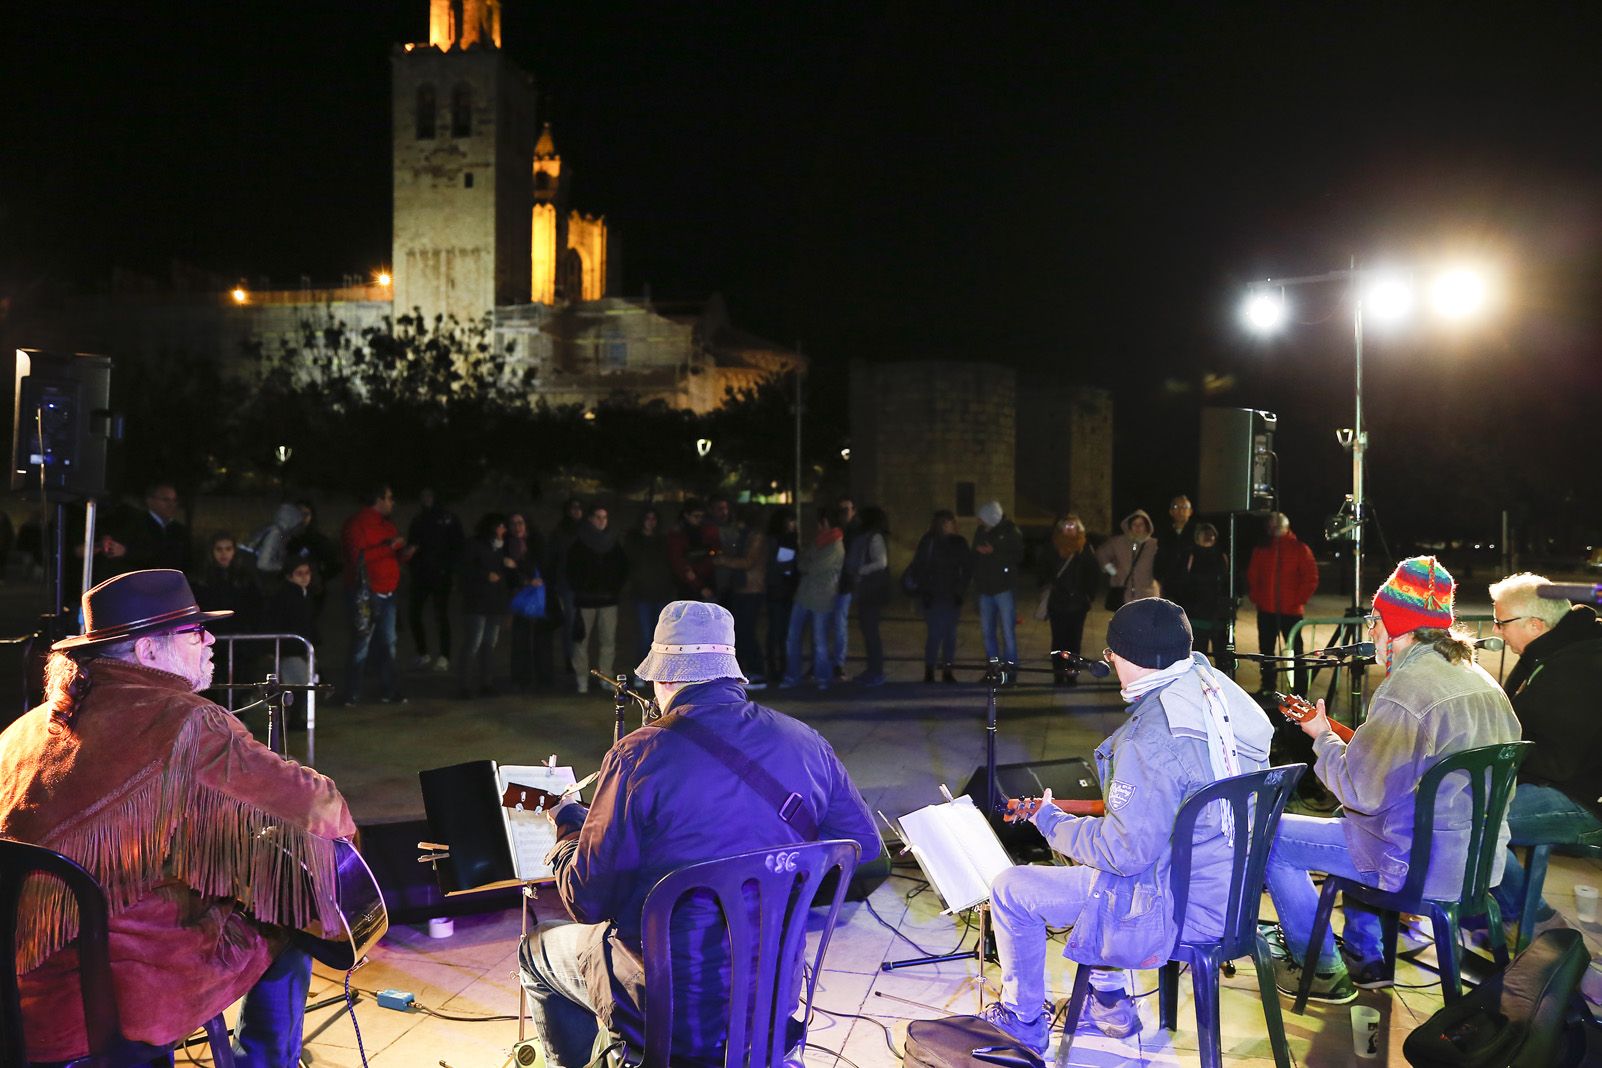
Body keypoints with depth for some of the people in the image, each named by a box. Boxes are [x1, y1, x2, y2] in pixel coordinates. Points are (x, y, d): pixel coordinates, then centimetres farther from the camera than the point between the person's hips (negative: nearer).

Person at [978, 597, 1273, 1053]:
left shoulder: (1150, 740, -29)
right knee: (1090, 854, 31)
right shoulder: (1222, 694, -1)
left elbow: (1124, 853, -25)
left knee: (1010, 890, 3)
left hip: (1180, 910, -9)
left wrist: (1051, 822, -9)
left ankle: (1022, 1022, 23)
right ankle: (1109, 1003, 36)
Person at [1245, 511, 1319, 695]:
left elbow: (1311, 578, -3)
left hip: (1291, 611, -4)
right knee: (1266, 650, 11)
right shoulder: (1261, 549, 8)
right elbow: (1252, 576, 13)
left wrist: (1299, 601, -9)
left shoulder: (1299, 549, -1)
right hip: (1266, 611, 4)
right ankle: (1267, 686, 22)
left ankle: (1300, 691, 1)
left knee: (1295, 650, -2)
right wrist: (1255, 597, 1)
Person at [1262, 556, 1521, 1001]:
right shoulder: (1479, 679, 7)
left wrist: (1323, 737, -5)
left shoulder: (1407, 687, -22)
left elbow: (1362, 792, -22)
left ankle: (1322, 971, 13)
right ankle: (1365, 956, 36)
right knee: (1355, 821, 34)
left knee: (1273, 837, 2)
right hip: (1481, 859, 10)